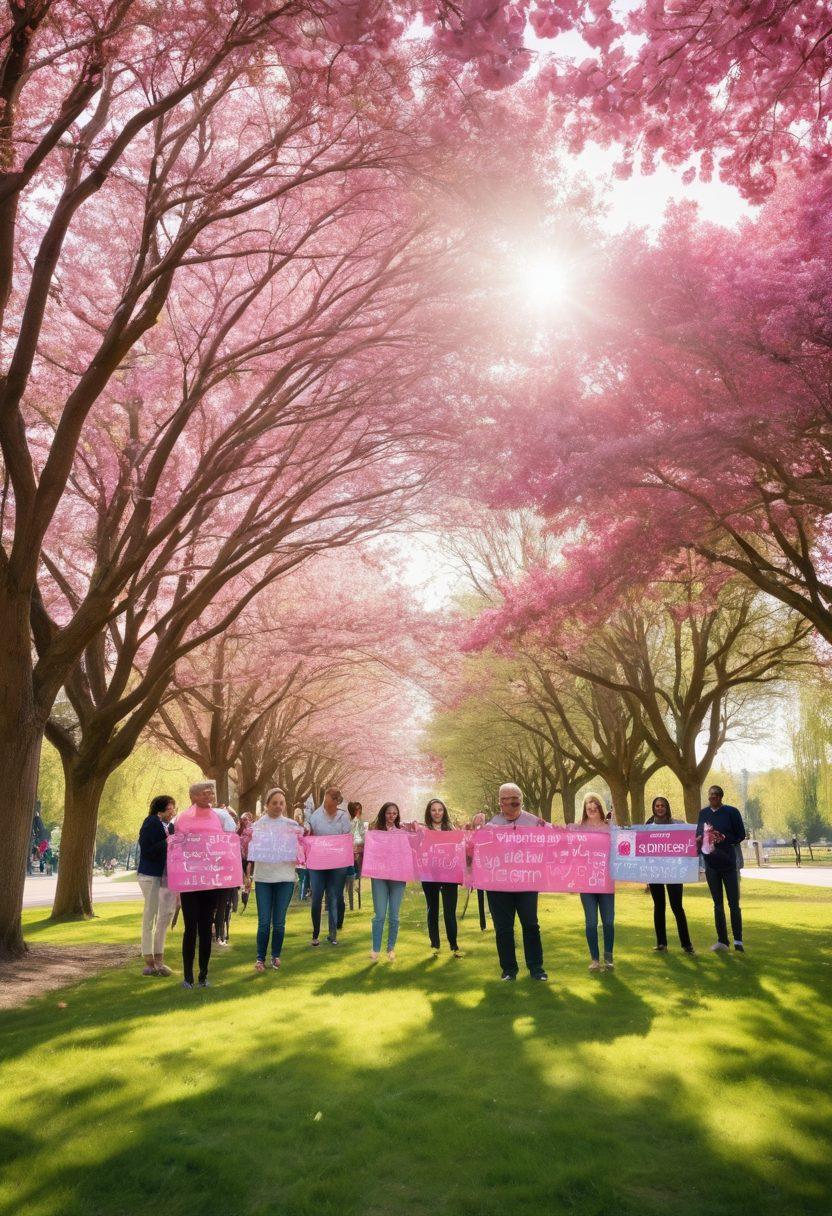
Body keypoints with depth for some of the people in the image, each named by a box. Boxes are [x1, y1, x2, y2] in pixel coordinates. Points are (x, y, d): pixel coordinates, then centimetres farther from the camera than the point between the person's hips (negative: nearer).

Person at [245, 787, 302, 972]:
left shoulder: (292, 825, 3)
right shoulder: (258, 825, 2)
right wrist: (248, 876, 2)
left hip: (285, 878, 0)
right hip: (263, 878, 0)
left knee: (279, 922, 6)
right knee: (264, 922, 0)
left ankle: (276, 956, 23)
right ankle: (260, 958, 15)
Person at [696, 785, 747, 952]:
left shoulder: (731, 812, -6)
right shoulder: (703, 813, 7)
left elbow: (741, 835, -4)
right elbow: (698, 835, 14)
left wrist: (724, 838, -19)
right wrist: (699, 840, -9)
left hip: (728, 863, -4)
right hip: (711, 864, 4)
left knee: (734, 903, -1)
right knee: (717, 904, 10)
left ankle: (738, 940, 7)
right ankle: (722, 940, 17)